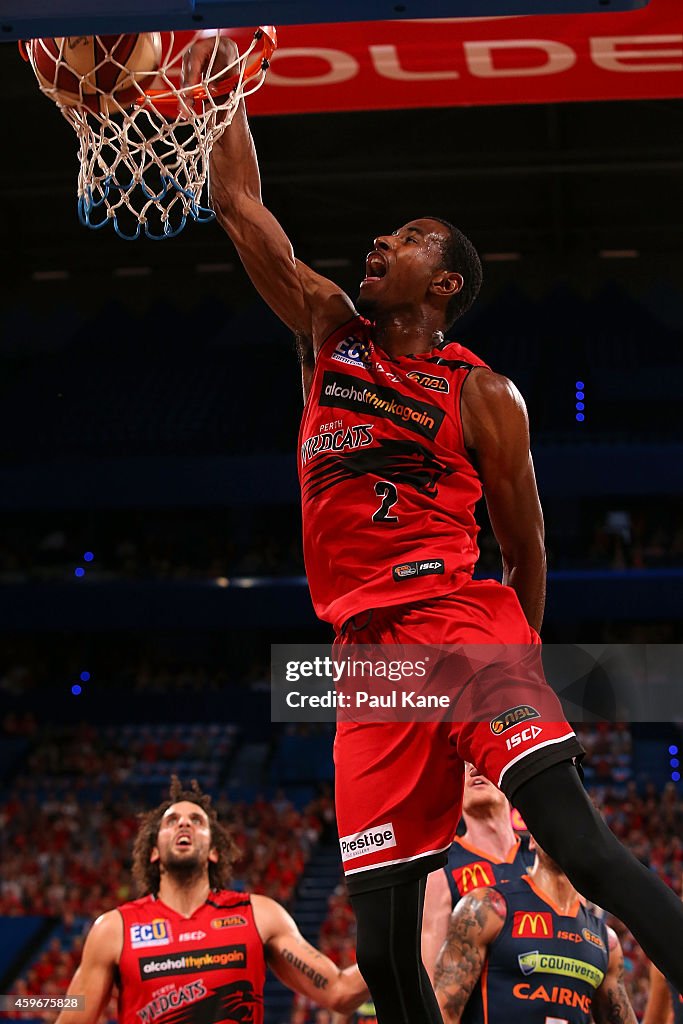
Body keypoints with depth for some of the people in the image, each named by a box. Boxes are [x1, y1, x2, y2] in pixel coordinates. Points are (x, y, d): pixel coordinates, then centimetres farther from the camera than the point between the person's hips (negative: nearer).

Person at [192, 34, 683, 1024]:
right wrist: (216, 61, 15)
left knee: (575, 835, -26)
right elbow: (238, 202, 15)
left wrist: (520, 667, 11)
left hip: (461, 619, -4)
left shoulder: (483, 396, 5)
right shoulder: (328, 330, 15)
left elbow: (525, 546, 11)